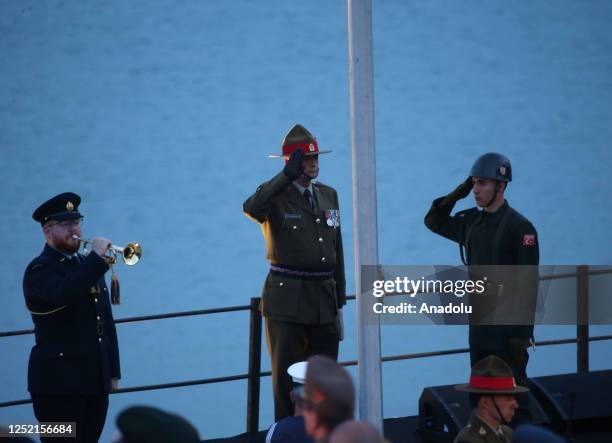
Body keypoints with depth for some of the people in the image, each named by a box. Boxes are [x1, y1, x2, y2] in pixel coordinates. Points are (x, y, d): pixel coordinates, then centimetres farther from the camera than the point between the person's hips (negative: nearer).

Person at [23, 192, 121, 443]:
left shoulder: (87, 266, 19)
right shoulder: (40, 270, -5)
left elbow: (106, 321, 21)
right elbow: (65, 293, -29)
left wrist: (113, 372, 16)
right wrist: (97, 257, -23)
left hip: (96, 383, 7)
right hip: (59, 383, -7)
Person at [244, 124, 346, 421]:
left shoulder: (328, 195, 13)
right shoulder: (275, 196, -4)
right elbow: (251, 209, -30)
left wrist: (339, 303, 15)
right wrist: (287, 175, -26)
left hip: (325, 300, 5)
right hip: (287, 302, -5)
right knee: (288, 381, -1)